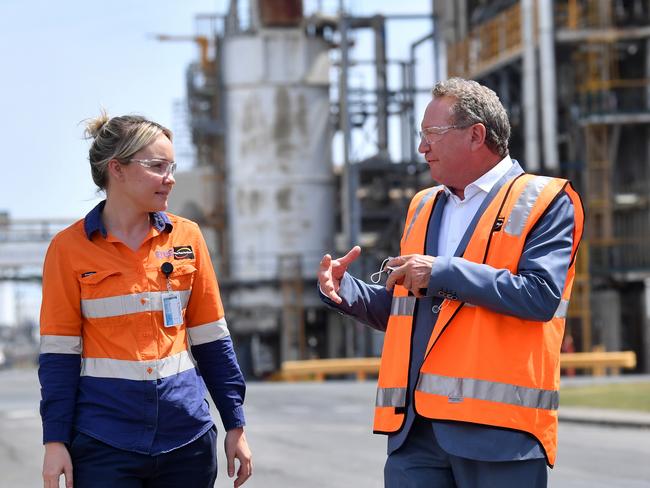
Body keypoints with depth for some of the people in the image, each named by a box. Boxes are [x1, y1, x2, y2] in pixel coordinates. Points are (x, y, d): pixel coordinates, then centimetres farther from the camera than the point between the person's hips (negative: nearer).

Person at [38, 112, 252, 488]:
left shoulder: (186, 237, 5)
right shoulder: (70, 247, -2)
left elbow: (212, 340, 9)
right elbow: (59, 352, -2)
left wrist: (235, 425, 7)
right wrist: (55, 441, -7)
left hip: (187, 439, 3)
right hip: (104, 443, -3)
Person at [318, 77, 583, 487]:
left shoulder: (544, 202, 0)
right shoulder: (423, 207, 21)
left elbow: (541, 295, -14)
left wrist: (444, 272, -13)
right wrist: (345, 291, 6)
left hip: (497, 426, -6)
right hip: (415, 427, 6)